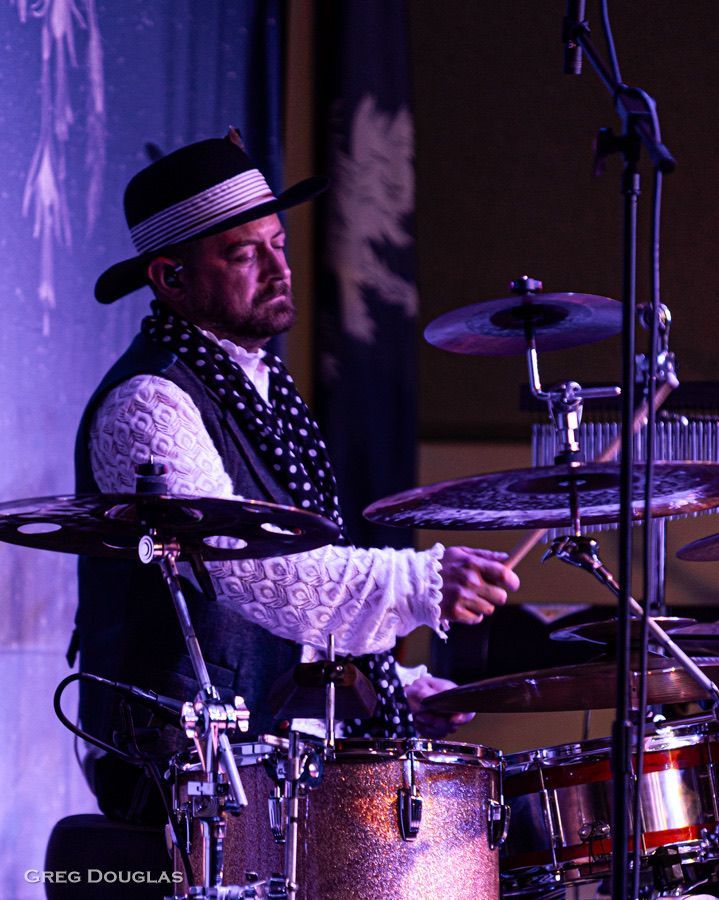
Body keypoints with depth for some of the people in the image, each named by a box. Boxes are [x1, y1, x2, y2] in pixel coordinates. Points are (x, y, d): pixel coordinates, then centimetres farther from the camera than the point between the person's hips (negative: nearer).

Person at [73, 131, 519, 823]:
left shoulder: (260, 383, 18)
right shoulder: (148, 406, -13)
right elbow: (241, 562, -28)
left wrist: (397, 684, 14)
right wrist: (420, 582, -37)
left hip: (294, 749, 9)